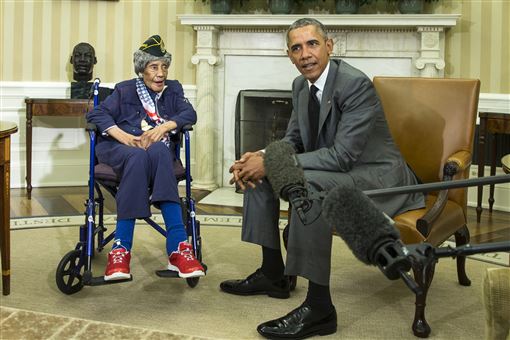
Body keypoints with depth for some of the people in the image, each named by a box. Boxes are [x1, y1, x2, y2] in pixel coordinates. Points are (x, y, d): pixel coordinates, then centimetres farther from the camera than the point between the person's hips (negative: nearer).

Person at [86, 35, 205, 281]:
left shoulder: (173, 89, 24)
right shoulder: (125, 90, 18)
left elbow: (189, 114, 6)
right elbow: (96, 114, 4)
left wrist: (165, 126, -14)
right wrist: (123, 136, -13)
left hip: (158, 147, 1)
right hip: (121, 147, -1)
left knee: (159, 151, -38)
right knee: (138, 157, -39)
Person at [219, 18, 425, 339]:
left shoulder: (356, 84, -22)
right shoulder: (301, 85, 4)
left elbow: (342, 155, -28)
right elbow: (293, 140, 14)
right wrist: (260, 156, -9)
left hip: (377, 177, -9)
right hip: (336, 169, 9)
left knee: (306, 182, -36)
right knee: (258, 172, 6)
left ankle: (319, 307, -29)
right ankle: (273, 273, 14)